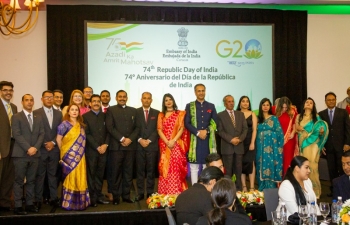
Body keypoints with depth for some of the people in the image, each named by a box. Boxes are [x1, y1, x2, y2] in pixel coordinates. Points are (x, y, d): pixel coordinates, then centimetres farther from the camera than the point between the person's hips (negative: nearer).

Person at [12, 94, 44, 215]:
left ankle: (29, 204, 15)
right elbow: (17, 135, -9)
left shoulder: (38, 118, 15)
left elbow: (42, 134, 7)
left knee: (31, 181, 9)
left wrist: (35, 147, -8)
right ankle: (18, 206, 2)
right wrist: (28, 148, -16)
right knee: (19, 181, -2)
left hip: (35, 154, 5)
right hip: (20, 154, -4)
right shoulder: (16, 117, 1)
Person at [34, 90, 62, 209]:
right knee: (40, 175, 2)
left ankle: (54, 198, 16)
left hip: (54, 149, 3)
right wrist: (44, 144, -10)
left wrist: (53, 142, -6)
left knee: (53, 174, 9)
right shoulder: (36, 113, -2)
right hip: (41, 149, -3)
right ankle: (38, 200, 9)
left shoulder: (58, 113, 10)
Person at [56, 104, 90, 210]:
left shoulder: (81, 125, 12)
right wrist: (63, 151, 0)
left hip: (80, 156, 5)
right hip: (69, 156, -5)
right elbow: (58, 139, -5)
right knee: (70, 178, -1)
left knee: (80, 179, 7)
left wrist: (81, 151, 8)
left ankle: (80, 201, 16)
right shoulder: (64, 124, -5)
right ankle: (69, 203, 7)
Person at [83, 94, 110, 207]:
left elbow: (108, 131, 8)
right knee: (91, 174, 2)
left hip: (103, 149, 3)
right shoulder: (85, 116, -1)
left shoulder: (105, 116, 11)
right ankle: (92, 198, 8)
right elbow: (86, 134, -7)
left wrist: (105, 145, -7)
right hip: (91, 150, -3)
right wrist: (97, 147, -12)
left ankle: (99, 196, 16)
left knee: (100, 174, 9)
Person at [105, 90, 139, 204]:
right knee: (116, 172, -1)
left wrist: (130, 139, -7)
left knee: (128, 171, 5)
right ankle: (116, 196, 7)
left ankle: (126, 195, 12)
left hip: (130, 145, 3)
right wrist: (121, 139, -13)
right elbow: (110, 127, -4)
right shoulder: (111, 110, 7)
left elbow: (137, 127, 9)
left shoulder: (133, 110, 17)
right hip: (116, 145, -3)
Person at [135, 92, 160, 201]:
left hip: (152, 145, 1)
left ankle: (150, 192, 9)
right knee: (140, 170, 2)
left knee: (151, 170, 3)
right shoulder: (136, 112, 7)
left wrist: (149, 140, -8)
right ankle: (140, 193, 7)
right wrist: (140, 139, -10)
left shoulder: (156, 113, 9)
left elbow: (157, 129, 2)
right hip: (139, 145, 0)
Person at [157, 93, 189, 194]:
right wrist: (167, 142, -11)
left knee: (176, 168, -6)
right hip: (164, 145, 2)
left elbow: (182, 128, -1)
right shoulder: (161, 115, 13)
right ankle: (164, 192, 3)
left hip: (177, 144, -1)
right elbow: (159, 129, 3)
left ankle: (176, 192, -3)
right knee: (165, 168, -1)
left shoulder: (180, 113, 7)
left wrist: (173, 141, -14)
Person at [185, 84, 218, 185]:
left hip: (208, 140, 2)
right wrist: (198, 132, -14)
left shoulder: (211, 106, 12)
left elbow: (214, 122, 5)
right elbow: (187, 123, -1)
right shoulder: (190, 106, 6)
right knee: (194, 166, 1)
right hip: (194, 140, -2)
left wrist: (206, 131, -12)